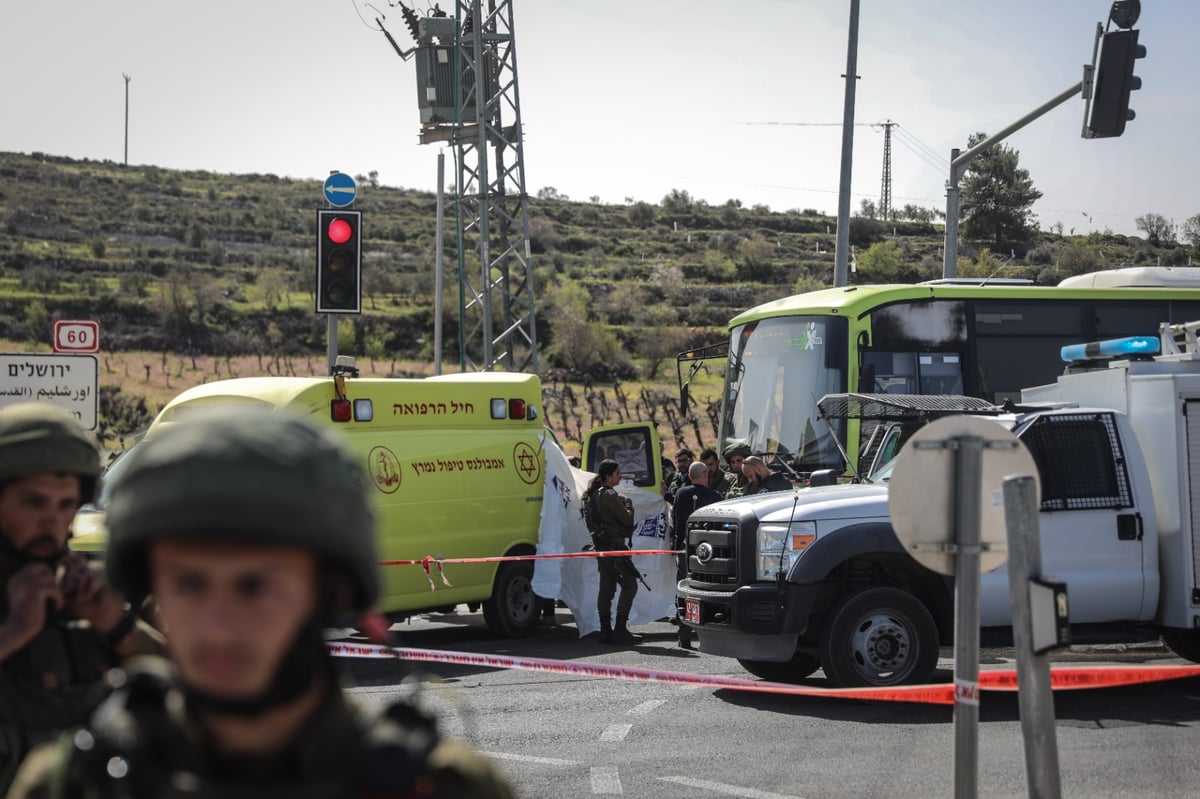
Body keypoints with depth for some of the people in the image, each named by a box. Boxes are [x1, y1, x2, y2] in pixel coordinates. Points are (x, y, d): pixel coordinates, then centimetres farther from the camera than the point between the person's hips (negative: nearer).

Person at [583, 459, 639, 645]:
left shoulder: (594, 495, 13)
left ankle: (605, 630, 8)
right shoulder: (609, 496, -16)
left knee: (606, 588, 9)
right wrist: (627, 502, 1)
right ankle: (620, 629, -11)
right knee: (629, 585, -7)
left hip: (601, 545, 9)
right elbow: (627, 519, -13)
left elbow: (590, 522, 20)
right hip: (613, 546, -9)